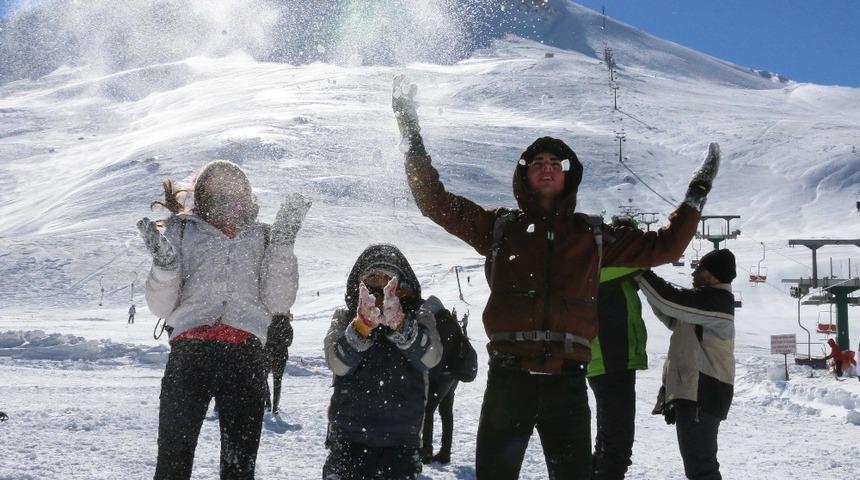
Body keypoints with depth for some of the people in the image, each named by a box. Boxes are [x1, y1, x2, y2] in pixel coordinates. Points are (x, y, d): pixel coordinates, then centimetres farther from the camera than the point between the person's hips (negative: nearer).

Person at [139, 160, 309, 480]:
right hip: (189, 349, -1)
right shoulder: (183, 231, 19)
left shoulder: (261, 237, 21)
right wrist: (165, 262, -7)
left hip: (246, 354, 1)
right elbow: (161, 306, 10)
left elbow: (278, 303, 7)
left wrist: (282, 244, 1)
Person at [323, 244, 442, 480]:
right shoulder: (345, 317, 5)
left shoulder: (418, 314, 4)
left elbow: (431, 356, -16)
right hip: (348, 436, 0)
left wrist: (399, 323, -32)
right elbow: (337, 363, -13)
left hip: (401, 440, 0)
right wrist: (363, 324, -28)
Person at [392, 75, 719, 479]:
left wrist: (696, 195, 20)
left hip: (566, 381, 1)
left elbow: (663, 247, 21)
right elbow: (434, 200, 8)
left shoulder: (591, 235, 14)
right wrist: (412, 135, 5)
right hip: (508, 378, -1)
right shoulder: (500, 227, 11)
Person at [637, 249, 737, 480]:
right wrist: (645, 280, 8)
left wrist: (640, 274, -14)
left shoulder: (715, 299, -14)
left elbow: (672, 301, -23)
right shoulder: (706, 298, 18)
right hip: (693, 391, 11)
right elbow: (672, 319, 20)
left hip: (701, 394, -11)